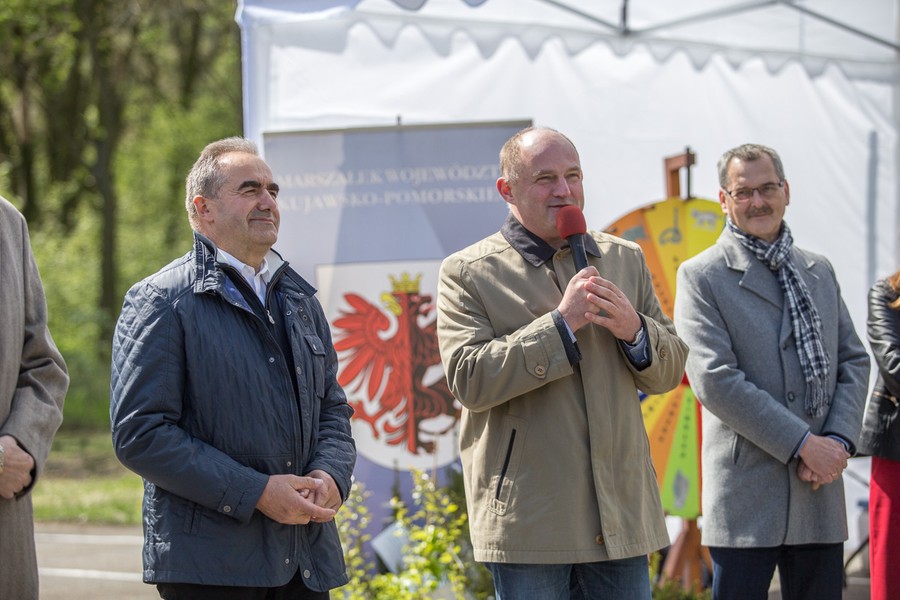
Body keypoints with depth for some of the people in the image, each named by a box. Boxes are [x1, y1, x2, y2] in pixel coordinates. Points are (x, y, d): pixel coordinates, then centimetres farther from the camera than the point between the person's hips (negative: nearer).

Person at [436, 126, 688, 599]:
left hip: (619, 517, 4)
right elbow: (469, 380, -14)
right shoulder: (467, 274, -1)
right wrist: (561, 323, -17)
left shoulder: (624, 259, 15)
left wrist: (634, 329, -7)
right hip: (528, 520, -4)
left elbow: (669, 370, 15)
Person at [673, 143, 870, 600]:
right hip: (745, 496, -5)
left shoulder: (820, 271, 16)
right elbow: (713, 379, -12)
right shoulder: (702, 276, -2)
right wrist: (802, 444, -14)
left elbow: (853, 360, 14)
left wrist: (838, 441, -5)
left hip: (820, 492, 5)